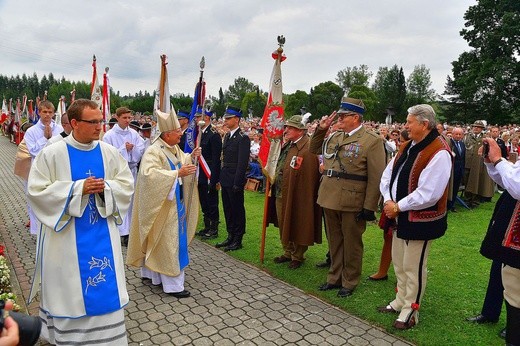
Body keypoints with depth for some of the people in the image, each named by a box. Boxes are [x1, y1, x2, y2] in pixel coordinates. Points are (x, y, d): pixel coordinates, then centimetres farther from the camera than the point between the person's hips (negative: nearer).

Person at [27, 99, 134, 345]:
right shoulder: (52, 153, -9)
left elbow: (127, 185, 3)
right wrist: (78, 188, -20)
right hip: (67, 236, -2)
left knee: (105, 286, 10)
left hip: (102, 234, 3)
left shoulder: (109, 152, -1)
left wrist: (106, 187, -17)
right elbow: (37, 191, -11)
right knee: (69, 289, 10)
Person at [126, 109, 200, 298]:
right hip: (163, 206, -9)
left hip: (175, 202, 9)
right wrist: (177, 173, -34)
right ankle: (172, 284, 9)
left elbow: (181, 162, 21)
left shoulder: (174, 148, 6)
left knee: (159, 241, 19)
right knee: (168, 242, -2)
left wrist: (191, 156, 0)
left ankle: (151, 272, 36)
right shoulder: (154, 152, -21)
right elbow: (150, 174, -33)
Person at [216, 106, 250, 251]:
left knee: (237, 210, 3)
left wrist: (237, 183, -18)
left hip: (235, 181, -8)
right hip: (225, 180, 8)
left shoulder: (243, 138, -13)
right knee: (228, 209, 15)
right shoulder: (227, 136, 13)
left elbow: (242, 163, -16)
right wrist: (222, 177, 11)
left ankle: (238, 240, 14)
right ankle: (230, 237, 27)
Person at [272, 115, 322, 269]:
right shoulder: (287, 145, 10)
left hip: (295, 196, -9)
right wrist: (274, 188, 14)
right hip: (280, 194, 9)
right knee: (284, 225, 20)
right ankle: (288, 252, 37)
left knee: (296, 226, 8)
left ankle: (297, 256, 26)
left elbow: (308, 178, -22)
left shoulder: (307, 149, -19)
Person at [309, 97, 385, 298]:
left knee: (351, 244, 10)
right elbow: (314, 150, 24)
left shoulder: (372, 140, -9)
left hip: (352, 203, -6)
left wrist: (369, 206, -15)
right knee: (334, 242, 18)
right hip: (330, 199, 6)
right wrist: (321, 129, 8)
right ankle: (334, 277, 34)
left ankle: (349, 282, 26)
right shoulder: (334, 136, 9)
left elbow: (376, 177, -12)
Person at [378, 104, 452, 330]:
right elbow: (387, 175, 8)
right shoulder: (407, 146, 8)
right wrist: (388, 201, -7)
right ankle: (400, 301, 38)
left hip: (420, 220, -8)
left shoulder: (439, 152, -19)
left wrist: (398, 207, -17)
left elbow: (429, 194, -25)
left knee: (413, 267, 6)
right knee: (398, 263, 20)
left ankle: (410, 311, 24)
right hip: (400, 216, 8)